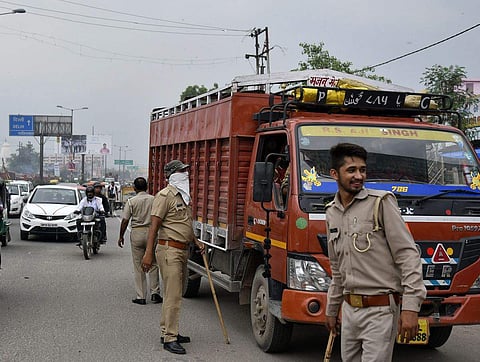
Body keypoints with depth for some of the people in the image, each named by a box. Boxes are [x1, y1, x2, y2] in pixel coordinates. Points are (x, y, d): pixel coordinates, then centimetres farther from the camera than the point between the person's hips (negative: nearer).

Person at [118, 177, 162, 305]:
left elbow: (125, 220, -4)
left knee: (138, 266, 5)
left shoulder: (131, 201, -4)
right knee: (153, 264, 10)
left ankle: (141, 296, 6)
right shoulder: (154, 200, 0)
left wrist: (121, 236, 6)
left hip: (137, 233, -1)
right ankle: (155, 293, 7)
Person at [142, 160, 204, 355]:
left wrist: (195, 241, 17)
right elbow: (154, 225, -16)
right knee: (173, 295, -10)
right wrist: (148, 253, -21)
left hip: (182, 250, 9)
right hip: (169, 249, -9)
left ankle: (167, 331, 25)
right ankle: (169, 338, -6)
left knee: (175, 293, 15)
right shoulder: (165, 195, -12)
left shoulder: (184, 196, 17)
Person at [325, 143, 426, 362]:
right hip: (349, 309, 6)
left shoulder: (381, 203, -8)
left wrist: (411, 306, -19)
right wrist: (332, 309, 24)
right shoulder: (332, 212, 11)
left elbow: (408, 255, -12)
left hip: (380, 310, -6)